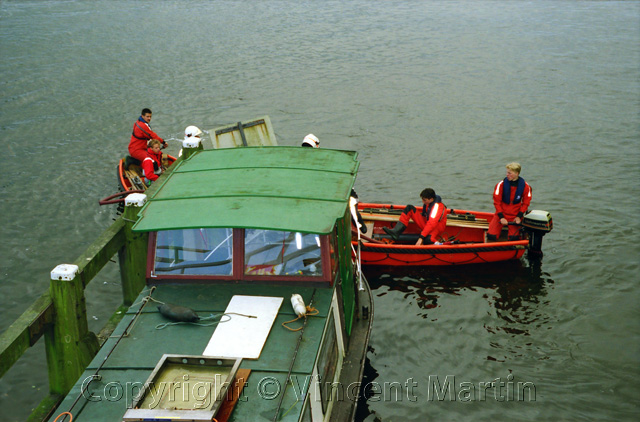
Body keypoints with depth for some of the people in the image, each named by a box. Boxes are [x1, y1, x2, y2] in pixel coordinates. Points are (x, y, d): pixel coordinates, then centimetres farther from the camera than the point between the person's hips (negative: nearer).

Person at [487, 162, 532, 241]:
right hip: (501, 213, -1)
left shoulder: (525, 186, -7)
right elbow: (497, 202, -6)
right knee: (491, 235, -17)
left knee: (514, 238, -16)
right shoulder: (501, 184, -11)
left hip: (515, 215, 1)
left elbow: (525, 203, 3)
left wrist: (519, 216, -8)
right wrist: (501, 217, -14)